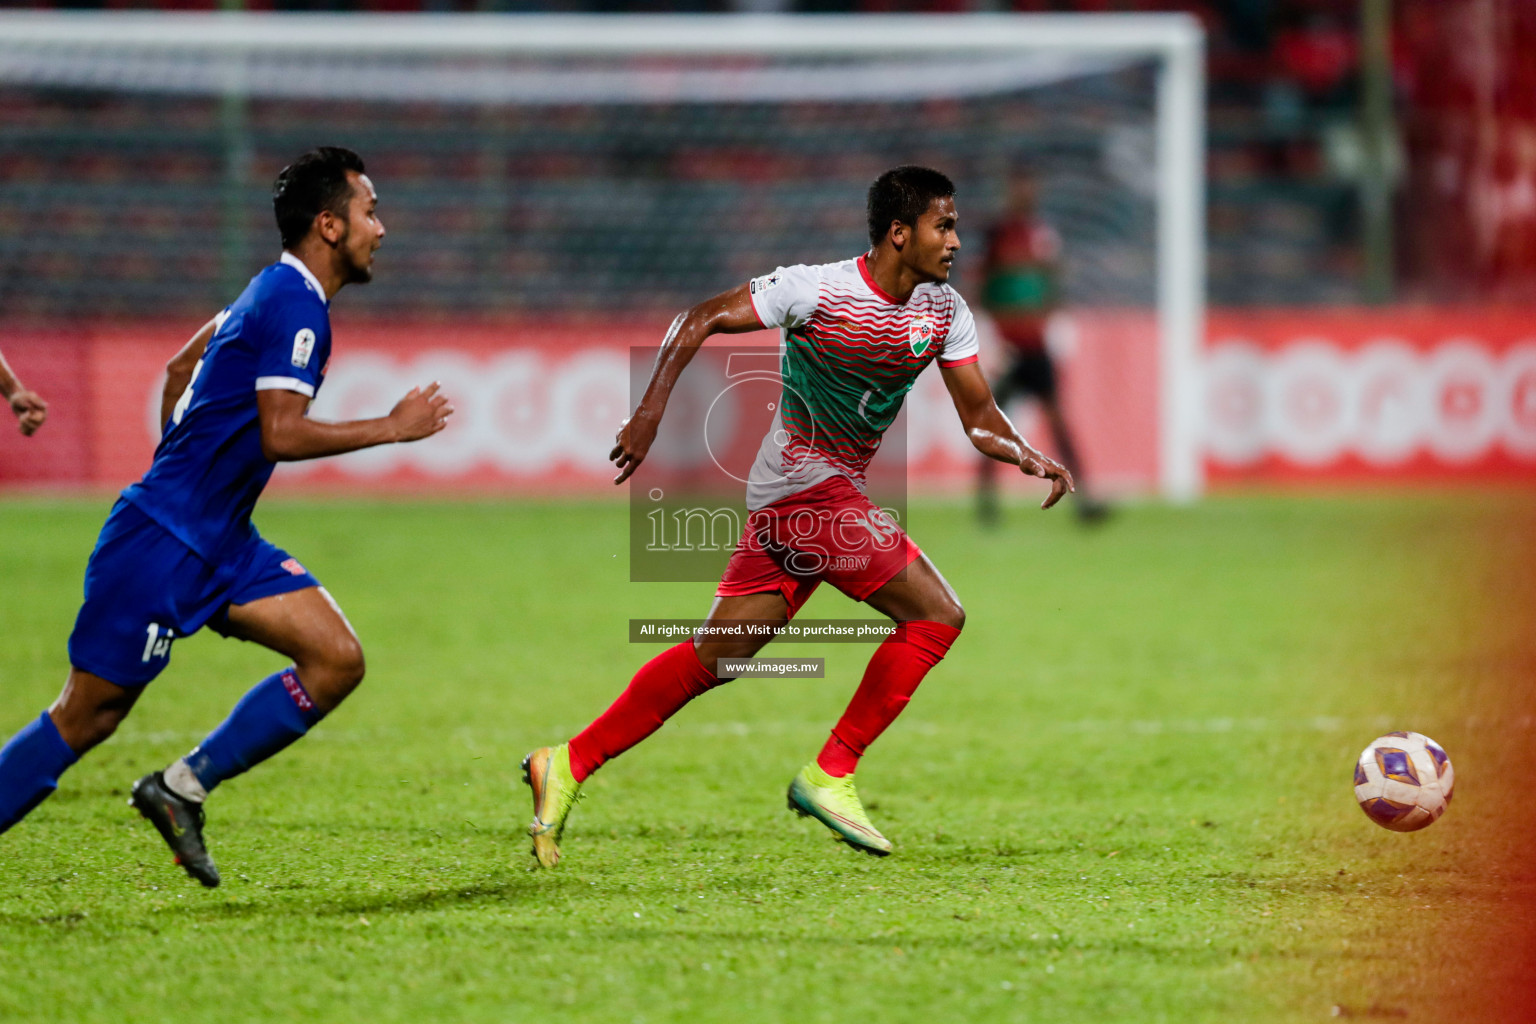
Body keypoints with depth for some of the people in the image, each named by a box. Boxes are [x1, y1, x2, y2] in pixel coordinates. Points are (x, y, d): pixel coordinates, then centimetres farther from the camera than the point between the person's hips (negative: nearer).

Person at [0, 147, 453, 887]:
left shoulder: (278, 291, 13)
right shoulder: (295, 305, -17)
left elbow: (180, 367, 24)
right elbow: (281, 435, -25)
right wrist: (393, 428, -18)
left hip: (219, 544, 9)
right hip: (162, 542, -9)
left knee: (337, 659, -3)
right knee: (87, 715, -5)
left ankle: (182, 788, 2)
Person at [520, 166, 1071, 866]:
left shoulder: (943, 311, 5)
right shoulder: (815, 291, -15)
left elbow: (978, 414, 7)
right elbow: (702, 319, -12)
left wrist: (1025, 455, -14)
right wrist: (650, 411, -21)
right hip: (805, 485, -8)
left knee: (716, 656, 6)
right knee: (936, 615, -13)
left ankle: (570, 765, 10)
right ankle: (830, 775, -8)